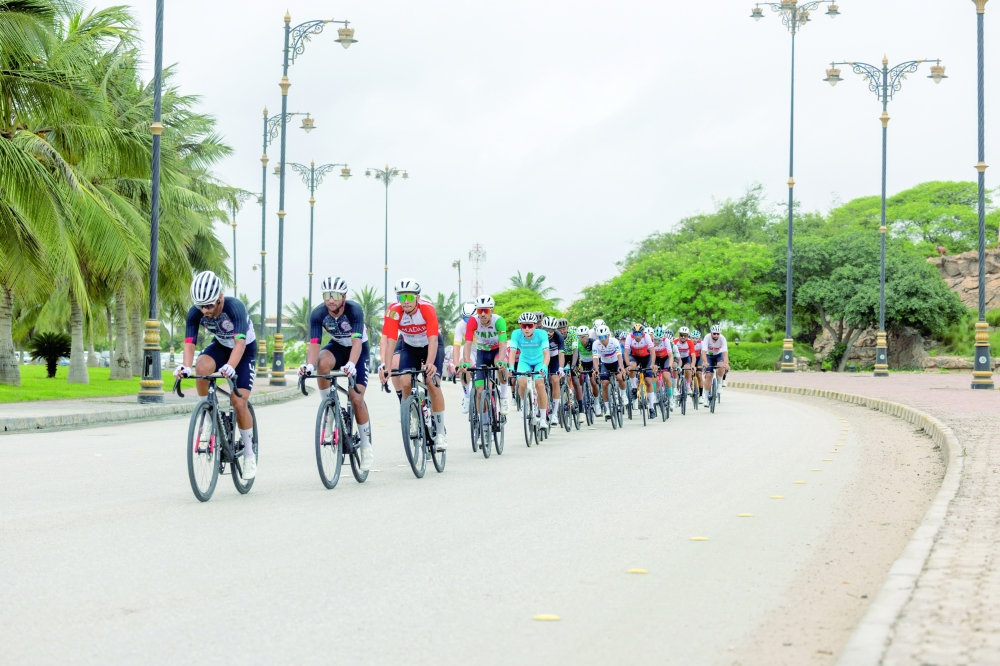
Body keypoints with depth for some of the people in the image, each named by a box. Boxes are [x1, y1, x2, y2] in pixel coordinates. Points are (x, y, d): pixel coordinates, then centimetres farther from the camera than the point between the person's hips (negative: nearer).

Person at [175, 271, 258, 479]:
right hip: (221, 346, 4)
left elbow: (240, 342, -44)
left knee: (238, 402, -15)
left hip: (245, 350, -3)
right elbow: (189, 342, -29)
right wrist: (185, 367, -48)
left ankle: (249, 454, 3)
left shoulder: (235, 307, -35)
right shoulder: (195, 313, -23)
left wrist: (230, 367, -61)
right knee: (202, 368, -31)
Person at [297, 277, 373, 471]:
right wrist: (309, 365, -49)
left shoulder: (354, 310, -31)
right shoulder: (318, 314, -23)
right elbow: (314, 344, -29)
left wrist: (351, 365, -60)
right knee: (323, 362, -35)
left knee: (356, 399, -13)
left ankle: (366, 445, 5)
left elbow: (357, 343, -41)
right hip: (336, 347, 2)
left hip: (358, 349, -2)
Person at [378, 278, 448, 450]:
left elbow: (433, 340, -39)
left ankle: (441, 432, -9)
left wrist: (430, 363, -54)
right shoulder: (394, 311, -27)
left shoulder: (427, 308, -32)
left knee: (432, 382, -19)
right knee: (405, 382, -18)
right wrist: (385, 366, -49)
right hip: (409, 347, 2)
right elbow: (390, 340, -34)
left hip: (431, 345, -2)